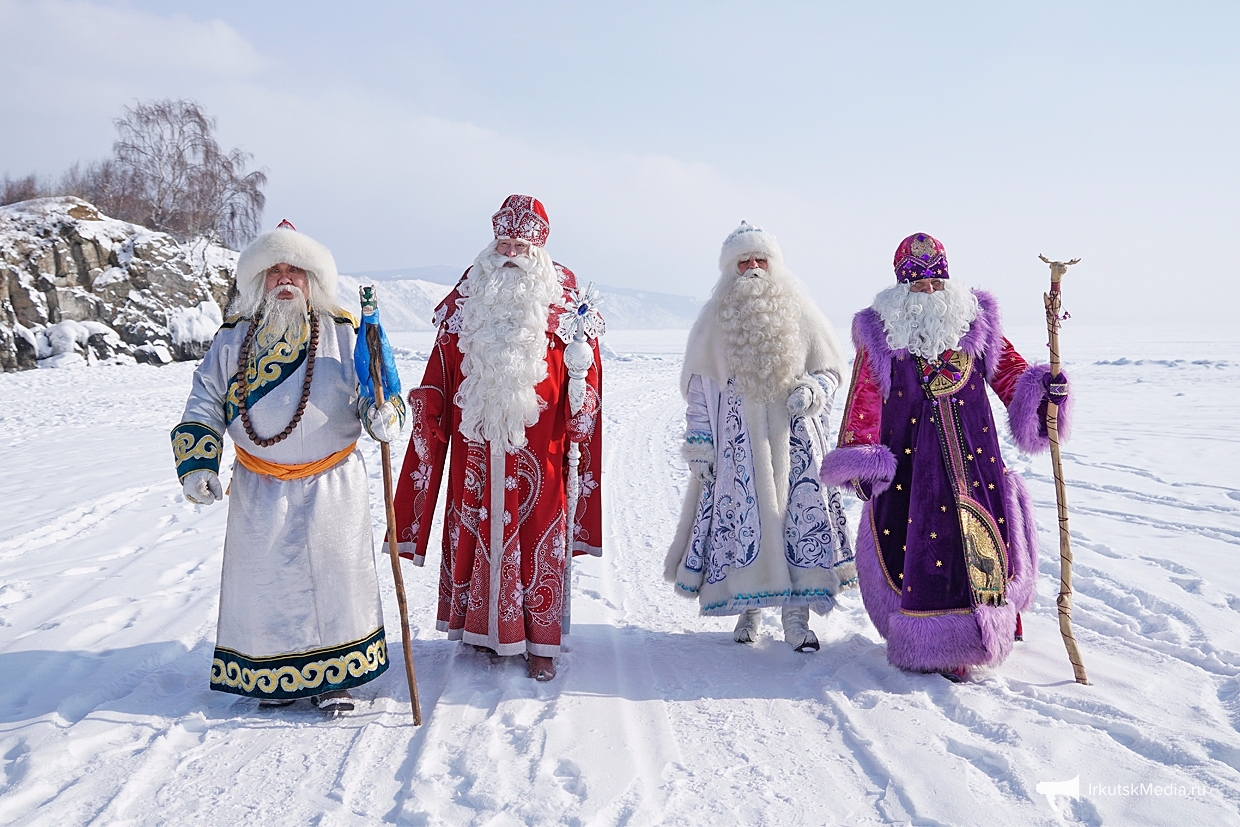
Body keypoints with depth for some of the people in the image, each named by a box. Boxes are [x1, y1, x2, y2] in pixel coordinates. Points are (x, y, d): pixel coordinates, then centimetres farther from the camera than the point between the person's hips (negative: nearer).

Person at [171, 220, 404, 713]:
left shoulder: (343, 335, -1)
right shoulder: (233, 338, 5)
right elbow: (204, 406, 8)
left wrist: (382, 414, -24)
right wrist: (197, 464, -4)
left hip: (332, 487, -1)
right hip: (260, 489, 2)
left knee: (333, 575, 4)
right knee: (264, 577, 7)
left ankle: (334, 675, 19)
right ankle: (274, 674, 26)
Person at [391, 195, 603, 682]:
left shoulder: (564, 306, 3)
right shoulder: (465, 303, 9)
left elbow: (586, 381, 3)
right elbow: (439, 382, 12)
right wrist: (423, 405, 0)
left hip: (537, 454, -2)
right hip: (474, 454, 2)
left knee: (538, 540, 2)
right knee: (475, 532, 8)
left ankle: (540, 642, 14)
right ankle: (483, 631, 25)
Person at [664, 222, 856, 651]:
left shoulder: (799, 314, 6)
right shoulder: (715, 318, 8)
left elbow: (830, 370, 12)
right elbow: (699, 384, 8)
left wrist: (813, 391, -10)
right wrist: (700, 441, 2)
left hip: (793, 440, 0)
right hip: (737, 443, 0)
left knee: (800, 516, -5)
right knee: (741, 520, -1)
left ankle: (796, 615, 4)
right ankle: (748, 608, 15)